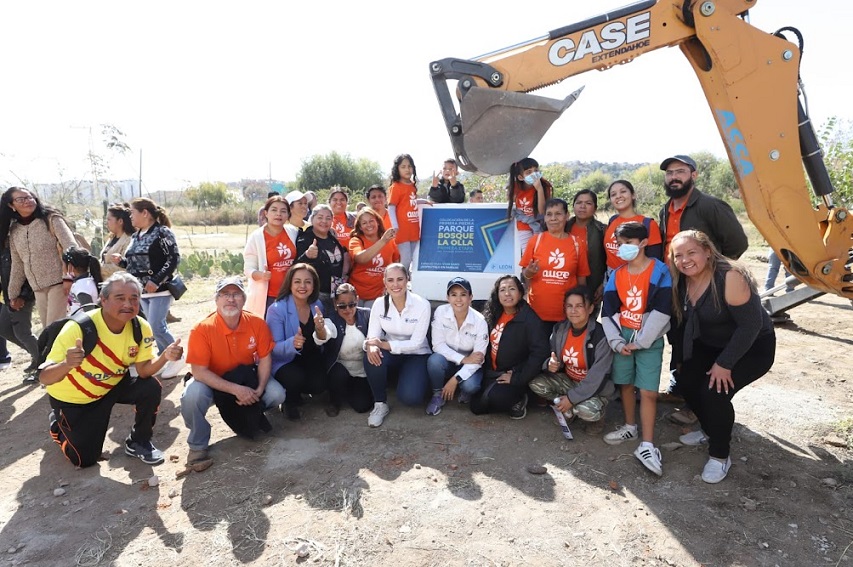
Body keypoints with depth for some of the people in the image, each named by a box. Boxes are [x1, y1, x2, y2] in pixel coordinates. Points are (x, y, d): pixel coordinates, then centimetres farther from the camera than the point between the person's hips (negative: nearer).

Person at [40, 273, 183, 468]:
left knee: (151, 389, -23)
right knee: (85, 459, -1)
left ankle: (138, 443, 2)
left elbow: (144, 370, -15)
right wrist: (67, 364, -56)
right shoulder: (79, 328, -32)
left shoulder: (141, 327, -20)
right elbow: (44, 378, -33)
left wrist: (165, 356, -36)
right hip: (71, 397, -3)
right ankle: (58, 423, 30)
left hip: (112, 385, 3)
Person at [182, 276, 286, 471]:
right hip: (212, 380, -2)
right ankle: (198, 445, -5)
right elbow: (199, 371, -26)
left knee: (277, 395, -20)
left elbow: (265, 358, -8)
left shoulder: (256, 323, -17)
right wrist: (236, 389, -34)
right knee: (192, 396, -33)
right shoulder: (202, 329, -26)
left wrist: (259, 389, -23)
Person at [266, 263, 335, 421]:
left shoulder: (317, 306, -3)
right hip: (284, 361, -4)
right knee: (296, 378, -33)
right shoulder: (277, 309, -19)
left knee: (319, 385, -21)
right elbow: (273, 348, -21)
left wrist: (320, 328, -28)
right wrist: (292, 343, -43)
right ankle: (290, 402, 5)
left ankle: (297, 392, 16)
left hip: (310, 358, 4)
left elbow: (320, 342, -4)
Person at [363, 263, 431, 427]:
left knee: (409, 396, -27)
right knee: (372, 356, -32)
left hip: (416, 355, -2)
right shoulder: (379, 304, -9)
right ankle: (380, 403, -11)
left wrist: (383, 344, -31)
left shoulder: (422, 304, -18)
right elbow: (372, 336, -12)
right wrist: (371, 346, -37)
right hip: (391, 354, 3)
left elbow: (416, 342, -21)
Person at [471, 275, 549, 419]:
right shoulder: (493, 315, 3)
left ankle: (518, 400, 0)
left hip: (514, 374, -6)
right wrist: (486, 370, 3)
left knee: (493, 397, -30)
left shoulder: (530, 320, -18)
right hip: (492, 372, 6)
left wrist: (518, 379, -23)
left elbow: (539, 353, -25)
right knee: (476, 406, -3)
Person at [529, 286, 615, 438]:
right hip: (569, 381, 6)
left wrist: (572, 398, -25)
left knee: (587, 410, -35)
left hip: (596, 389, -5)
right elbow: (554, 360, 3)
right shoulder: (560, 329, -6)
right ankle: (569, 411, 4)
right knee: (536, 383, -16)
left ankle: (596, 417, 4)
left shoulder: (600, 335, -24)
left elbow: (598, 377, -25)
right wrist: (551, 364, -24)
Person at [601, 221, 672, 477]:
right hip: (622, 335, 4)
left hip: (650, 339, -4)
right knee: (626, 384, 13)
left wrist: (639, 342, -13)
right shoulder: (616, 275, 5)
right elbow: (608, 312, 5)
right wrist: (617, 342, -6)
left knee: (648, 391, -6)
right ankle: (630, 427, 32)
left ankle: (647, 445, -1)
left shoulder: (660, 271, -9)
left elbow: (661, 311, -14)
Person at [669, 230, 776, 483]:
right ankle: (710, 431, 26)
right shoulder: (683, 281, -7)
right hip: (711, 345, 7)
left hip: (752, 347, -7)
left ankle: (720, 456, 2)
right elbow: (683, 321, 4)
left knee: (714, 392, -21)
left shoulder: (730, 277, -30)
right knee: (686, 383, -4)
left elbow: (751, 324, -29)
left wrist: (724, 363, -25)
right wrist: (681, 358, 4)